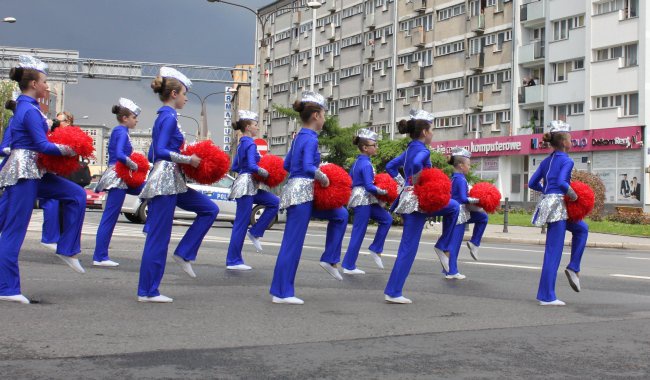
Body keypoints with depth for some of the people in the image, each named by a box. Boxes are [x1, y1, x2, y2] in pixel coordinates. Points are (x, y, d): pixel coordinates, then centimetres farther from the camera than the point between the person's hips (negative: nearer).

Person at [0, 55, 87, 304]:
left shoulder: (25, 107, 15)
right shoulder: (30, 110, -15)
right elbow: (42, 145, -19)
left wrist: (60, 147, 6)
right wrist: (65, 150, -3)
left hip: (33, 172, 10)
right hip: (24, 173, -10)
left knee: (76, 195, 7)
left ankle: (68, 249, 10)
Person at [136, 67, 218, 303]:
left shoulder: (164, 117, 16)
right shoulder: (169, 118, -12)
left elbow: (153, 154, 17)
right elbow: (161, 151, -23)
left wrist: (184, 160, 14)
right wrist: (188, 159, -14)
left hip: (170, 181, 10)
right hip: (165, 182, -10)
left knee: (209, 209, 10)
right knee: (159, 237, -4)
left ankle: (184, 253, 9)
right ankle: (147, 291, 3)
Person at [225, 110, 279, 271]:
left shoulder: (242, 144, 15)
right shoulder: (250, 143, -12)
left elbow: (235, 167, 18)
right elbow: (252, 166, -22)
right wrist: (265, 173, -7)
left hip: (249, 185, 10)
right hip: (247, 184, -10)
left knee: (274, 202, 12)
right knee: (241, 223, -5)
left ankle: (255, 232, 8)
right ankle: (233, 261, 1)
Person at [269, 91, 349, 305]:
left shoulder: (300, 137, 14)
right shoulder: (310, 138, -13)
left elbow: (287, 165, 19)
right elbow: (308, 167, -26)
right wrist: (323, 177, -11)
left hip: (298, 190, 10)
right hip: (302, 192, -10)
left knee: (340, 215, 17)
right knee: (293, 243, -4)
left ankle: (330, 259, 16)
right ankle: (281, 293, 2)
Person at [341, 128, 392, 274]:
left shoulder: (357, 162, 10)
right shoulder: (366, 164, -17)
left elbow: (350, 180, 16)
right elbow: (369, 187, -22)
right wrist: (384, 192, -10)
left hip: (359, 198, 10)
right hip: (364, 199, -10)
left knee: (386, 219, 13)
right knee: (358, 233, -3)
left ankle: (376, 249, 14)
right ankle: (348, 266, 4)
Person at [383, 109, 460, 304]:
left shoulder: (410, 150, 13)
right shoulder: (422, 150, -13)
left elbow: (390, 167, 20)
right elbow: (416, 164, -36)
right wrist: (417, 184, -22)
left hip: (409, 199, 9)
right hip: (416, 202, -9)